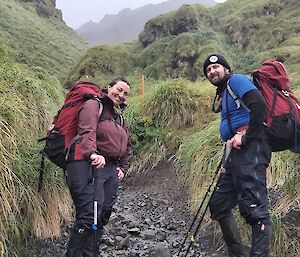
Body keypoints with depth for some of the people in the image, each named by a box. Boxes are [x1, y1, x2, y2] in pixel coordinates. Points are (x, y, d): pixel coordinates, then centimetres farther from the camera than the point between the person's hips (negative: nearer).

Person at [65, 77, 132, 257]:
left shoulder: (120, 116, 25)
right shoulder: (94, 105, -2)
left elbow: (127, 145, 32)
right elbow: (87, 131, -21)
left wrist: (123, 167, 20)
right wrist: (92, 153, -37)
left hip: (110, 168, 9)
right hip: (88, 165, -9)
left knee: (103, 216, 9)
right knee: (89, 215, -15)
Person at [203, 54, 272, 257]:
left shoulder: (236, 80, 0)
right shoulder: (223, 94, 26)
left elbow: (258, 104, -16)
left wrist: (245, 137, -17)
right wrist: (232, 140, 6)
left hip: (251, 149, -10)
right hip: (238, 152, 10)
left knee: (254, 208, -16)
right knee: (219, 205, 13)